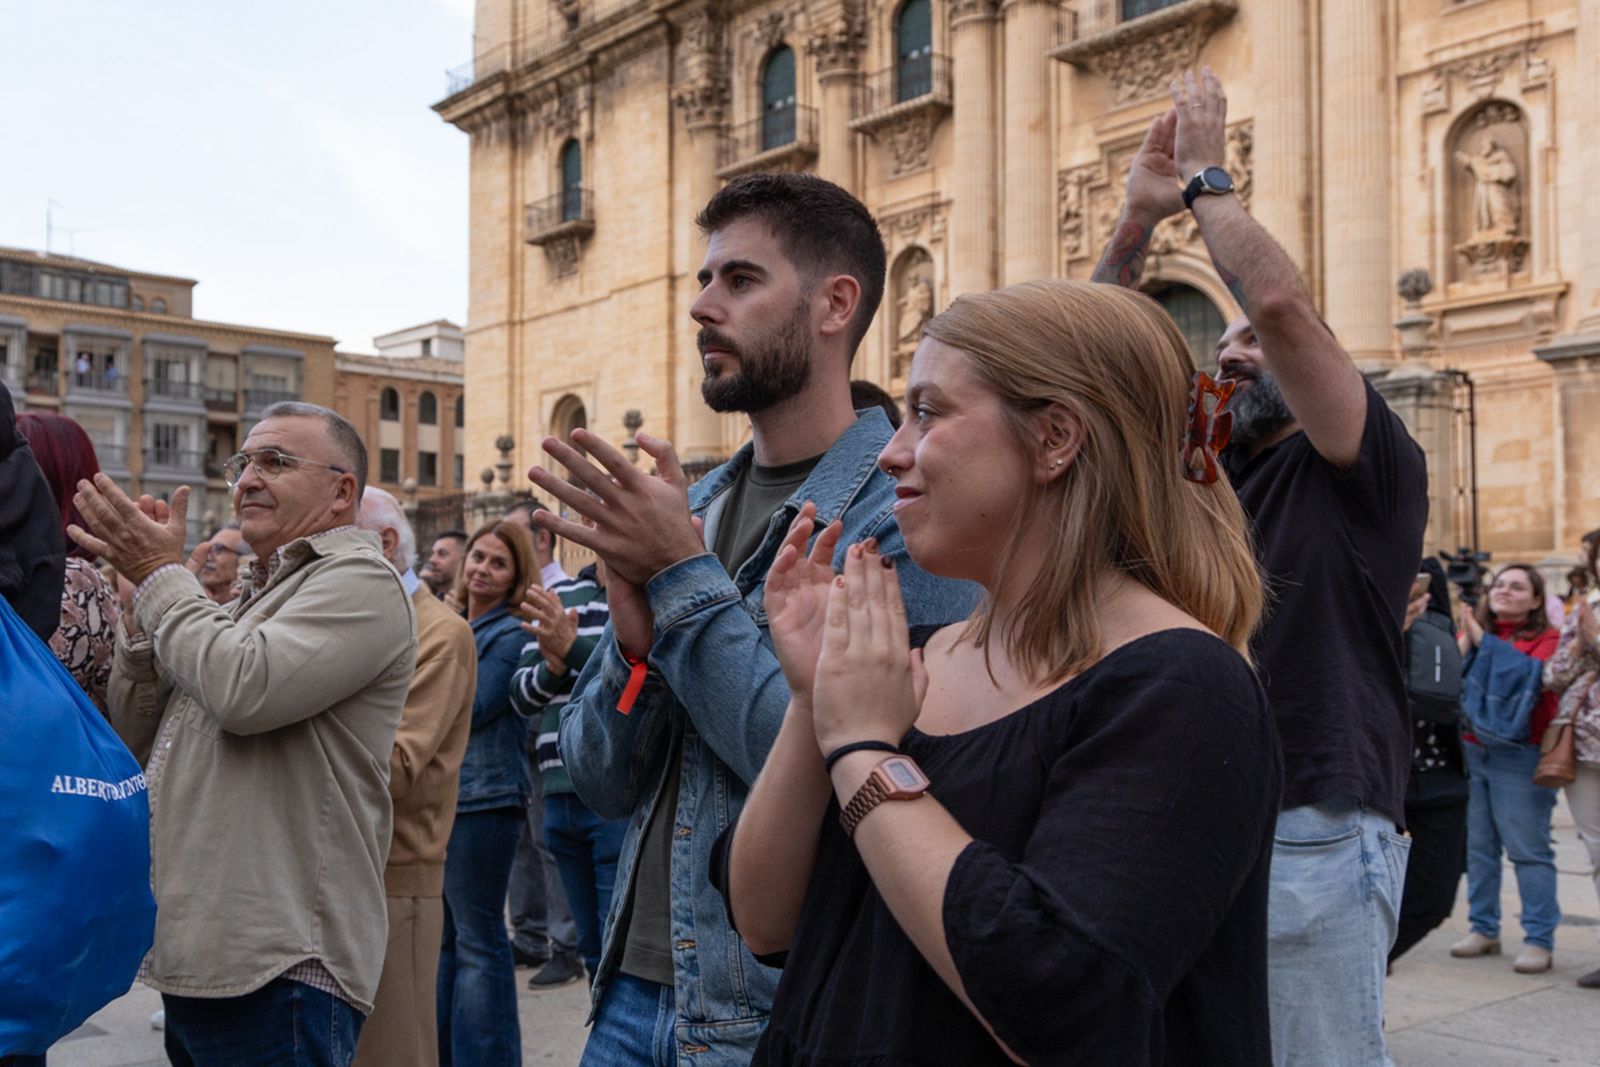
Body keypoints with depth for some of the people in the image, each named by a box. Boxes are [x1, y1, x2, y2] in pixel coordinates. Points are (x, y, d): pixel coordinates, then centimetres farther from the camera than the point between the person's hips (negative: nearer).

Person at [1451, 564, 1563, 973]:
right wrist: (1465, 642, -10)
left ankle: (1539, 940, 2)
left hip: (1518, 756, -5)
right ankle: (1484, 929, 20)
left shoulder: (1547, 640, -1)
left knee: (1528, 849, -4)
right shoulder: (1473, 630, 13)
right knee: (1478, 845, 10)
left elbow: (1533, 674, -20)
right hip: (1471, 751, 5)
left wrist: (1484, 643, -14)